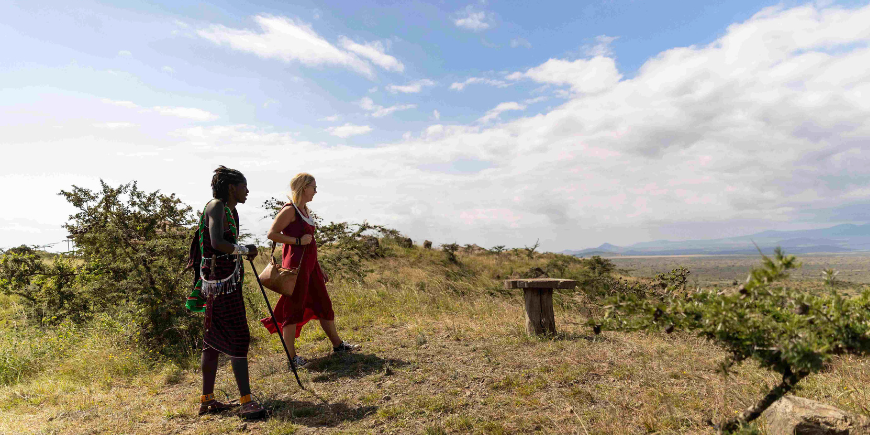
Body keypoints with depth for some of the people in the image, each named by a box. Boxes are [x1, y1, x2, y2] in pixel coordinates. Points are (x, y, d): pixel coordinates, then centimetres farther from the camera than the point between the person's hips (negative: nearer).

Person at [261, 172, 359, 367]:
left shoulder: (305, 210, 15)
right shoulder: (289, 210, -11)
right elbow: (271, 234, -18)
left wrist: (319, 269, 21)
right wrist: (298, 241, -19)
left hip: (310, 263, 9)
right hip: (296, 263, -9)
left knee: (323, 303, 14)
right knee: (294, 308, 0)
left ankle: (337, 344, 26)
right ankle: (291, 355, 11)